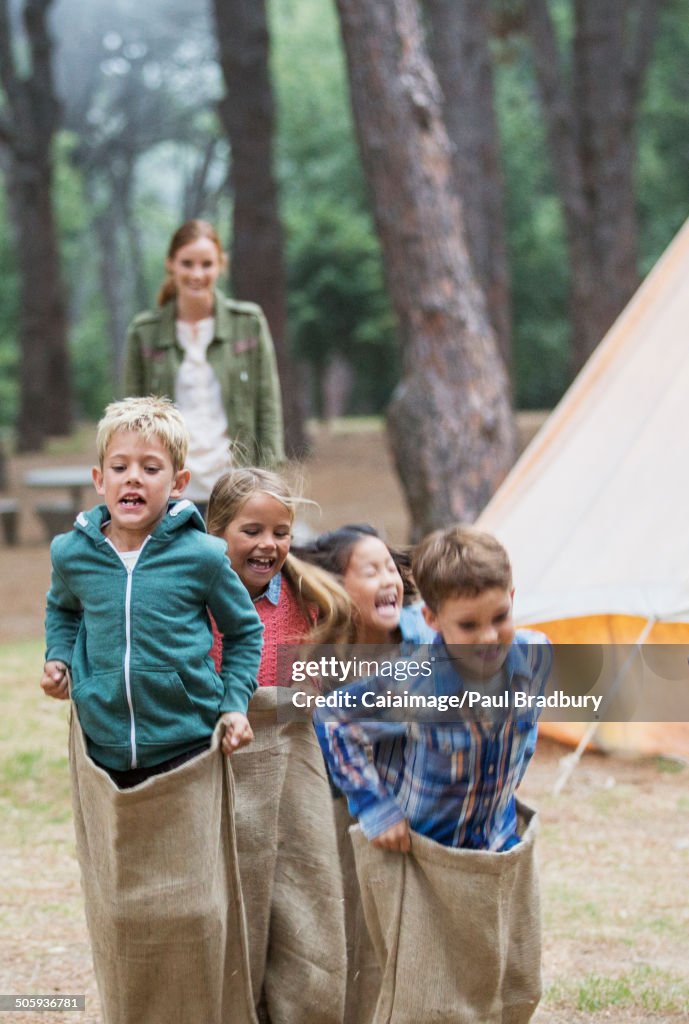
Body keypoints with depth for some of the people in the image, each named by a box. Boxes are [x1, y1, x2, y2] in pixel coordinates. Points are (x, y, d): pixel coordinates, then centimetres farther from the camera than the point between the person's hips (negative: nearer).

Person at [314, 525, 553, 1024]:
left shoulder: (535, 656, -14)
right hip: (422, 860, -5)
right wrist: (375, 808, -14)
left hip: (506, 850, 5)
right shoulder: (409, 683, -28)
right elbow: (332, 721, -12)